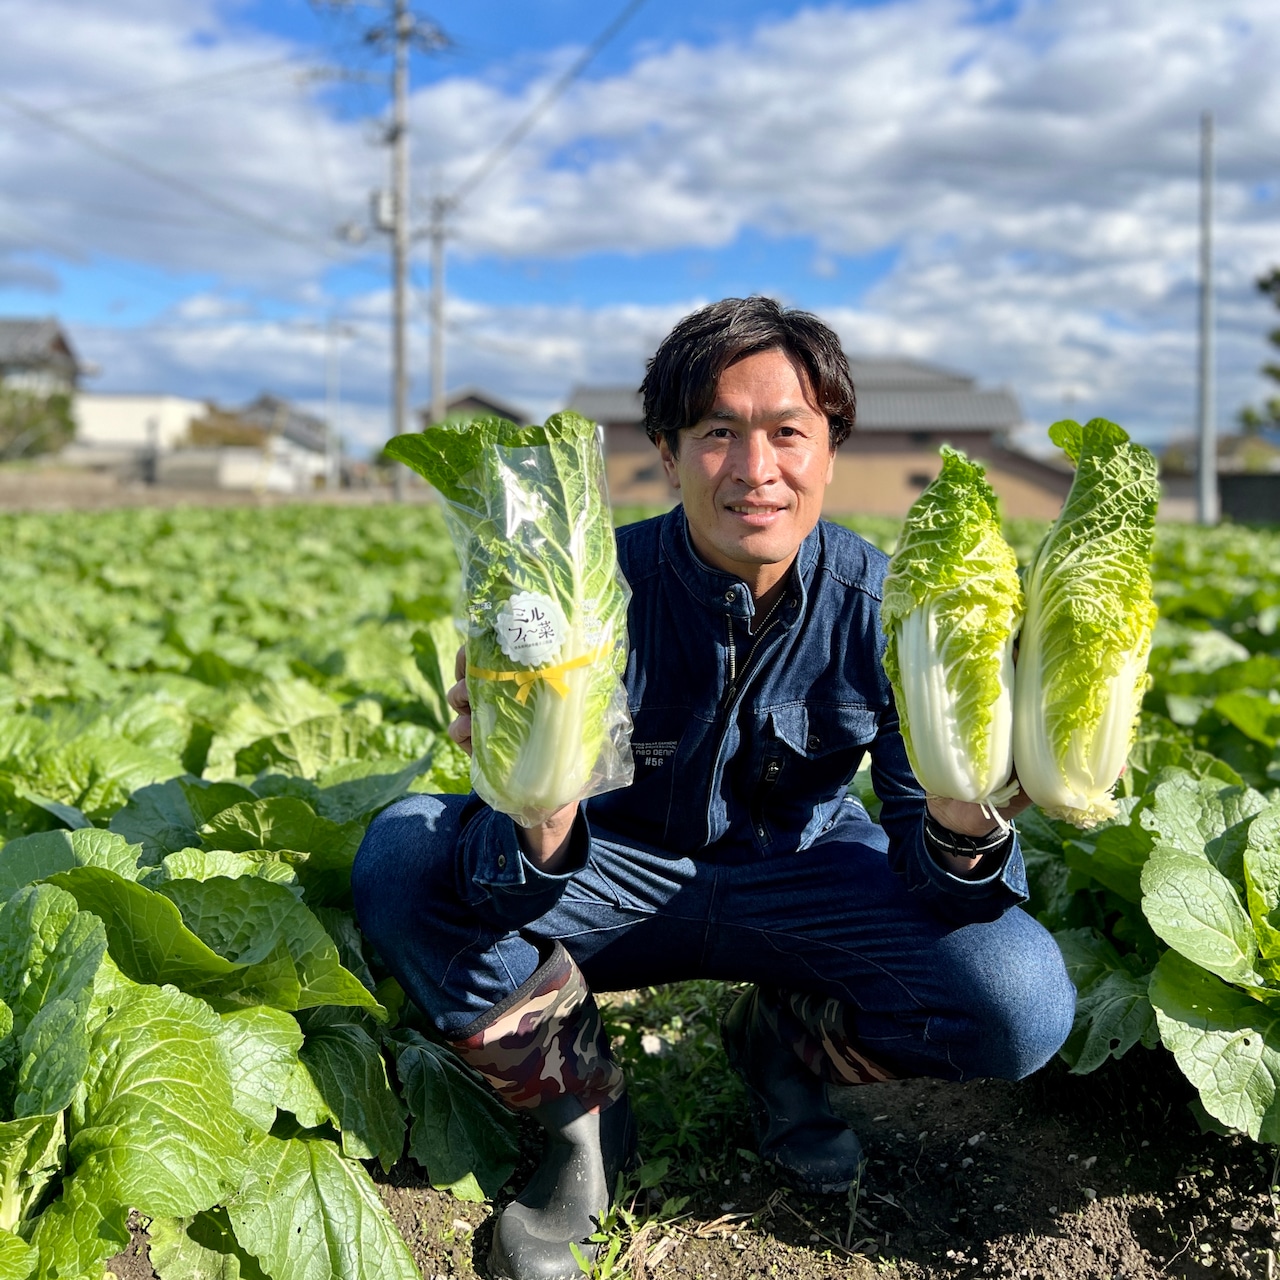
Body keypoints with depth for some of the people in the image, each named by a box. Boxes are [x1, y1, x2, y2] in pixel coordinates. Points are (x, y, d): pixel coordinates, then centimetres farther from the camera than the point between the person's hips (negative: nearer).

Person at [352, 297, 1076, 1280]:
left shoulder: (883, 604, -19)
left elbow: (927, 874, -19)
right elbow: (504, 891, -27)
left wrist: (964, 829, -44)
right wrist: (541, 828, -52)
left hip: (800, 874, 1)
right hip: (621, 875, 0)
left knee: (1026, 1004, -24)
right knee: (400, 857, -27)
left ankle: (785, 1042, 8)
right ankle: (577, 1108, -2)